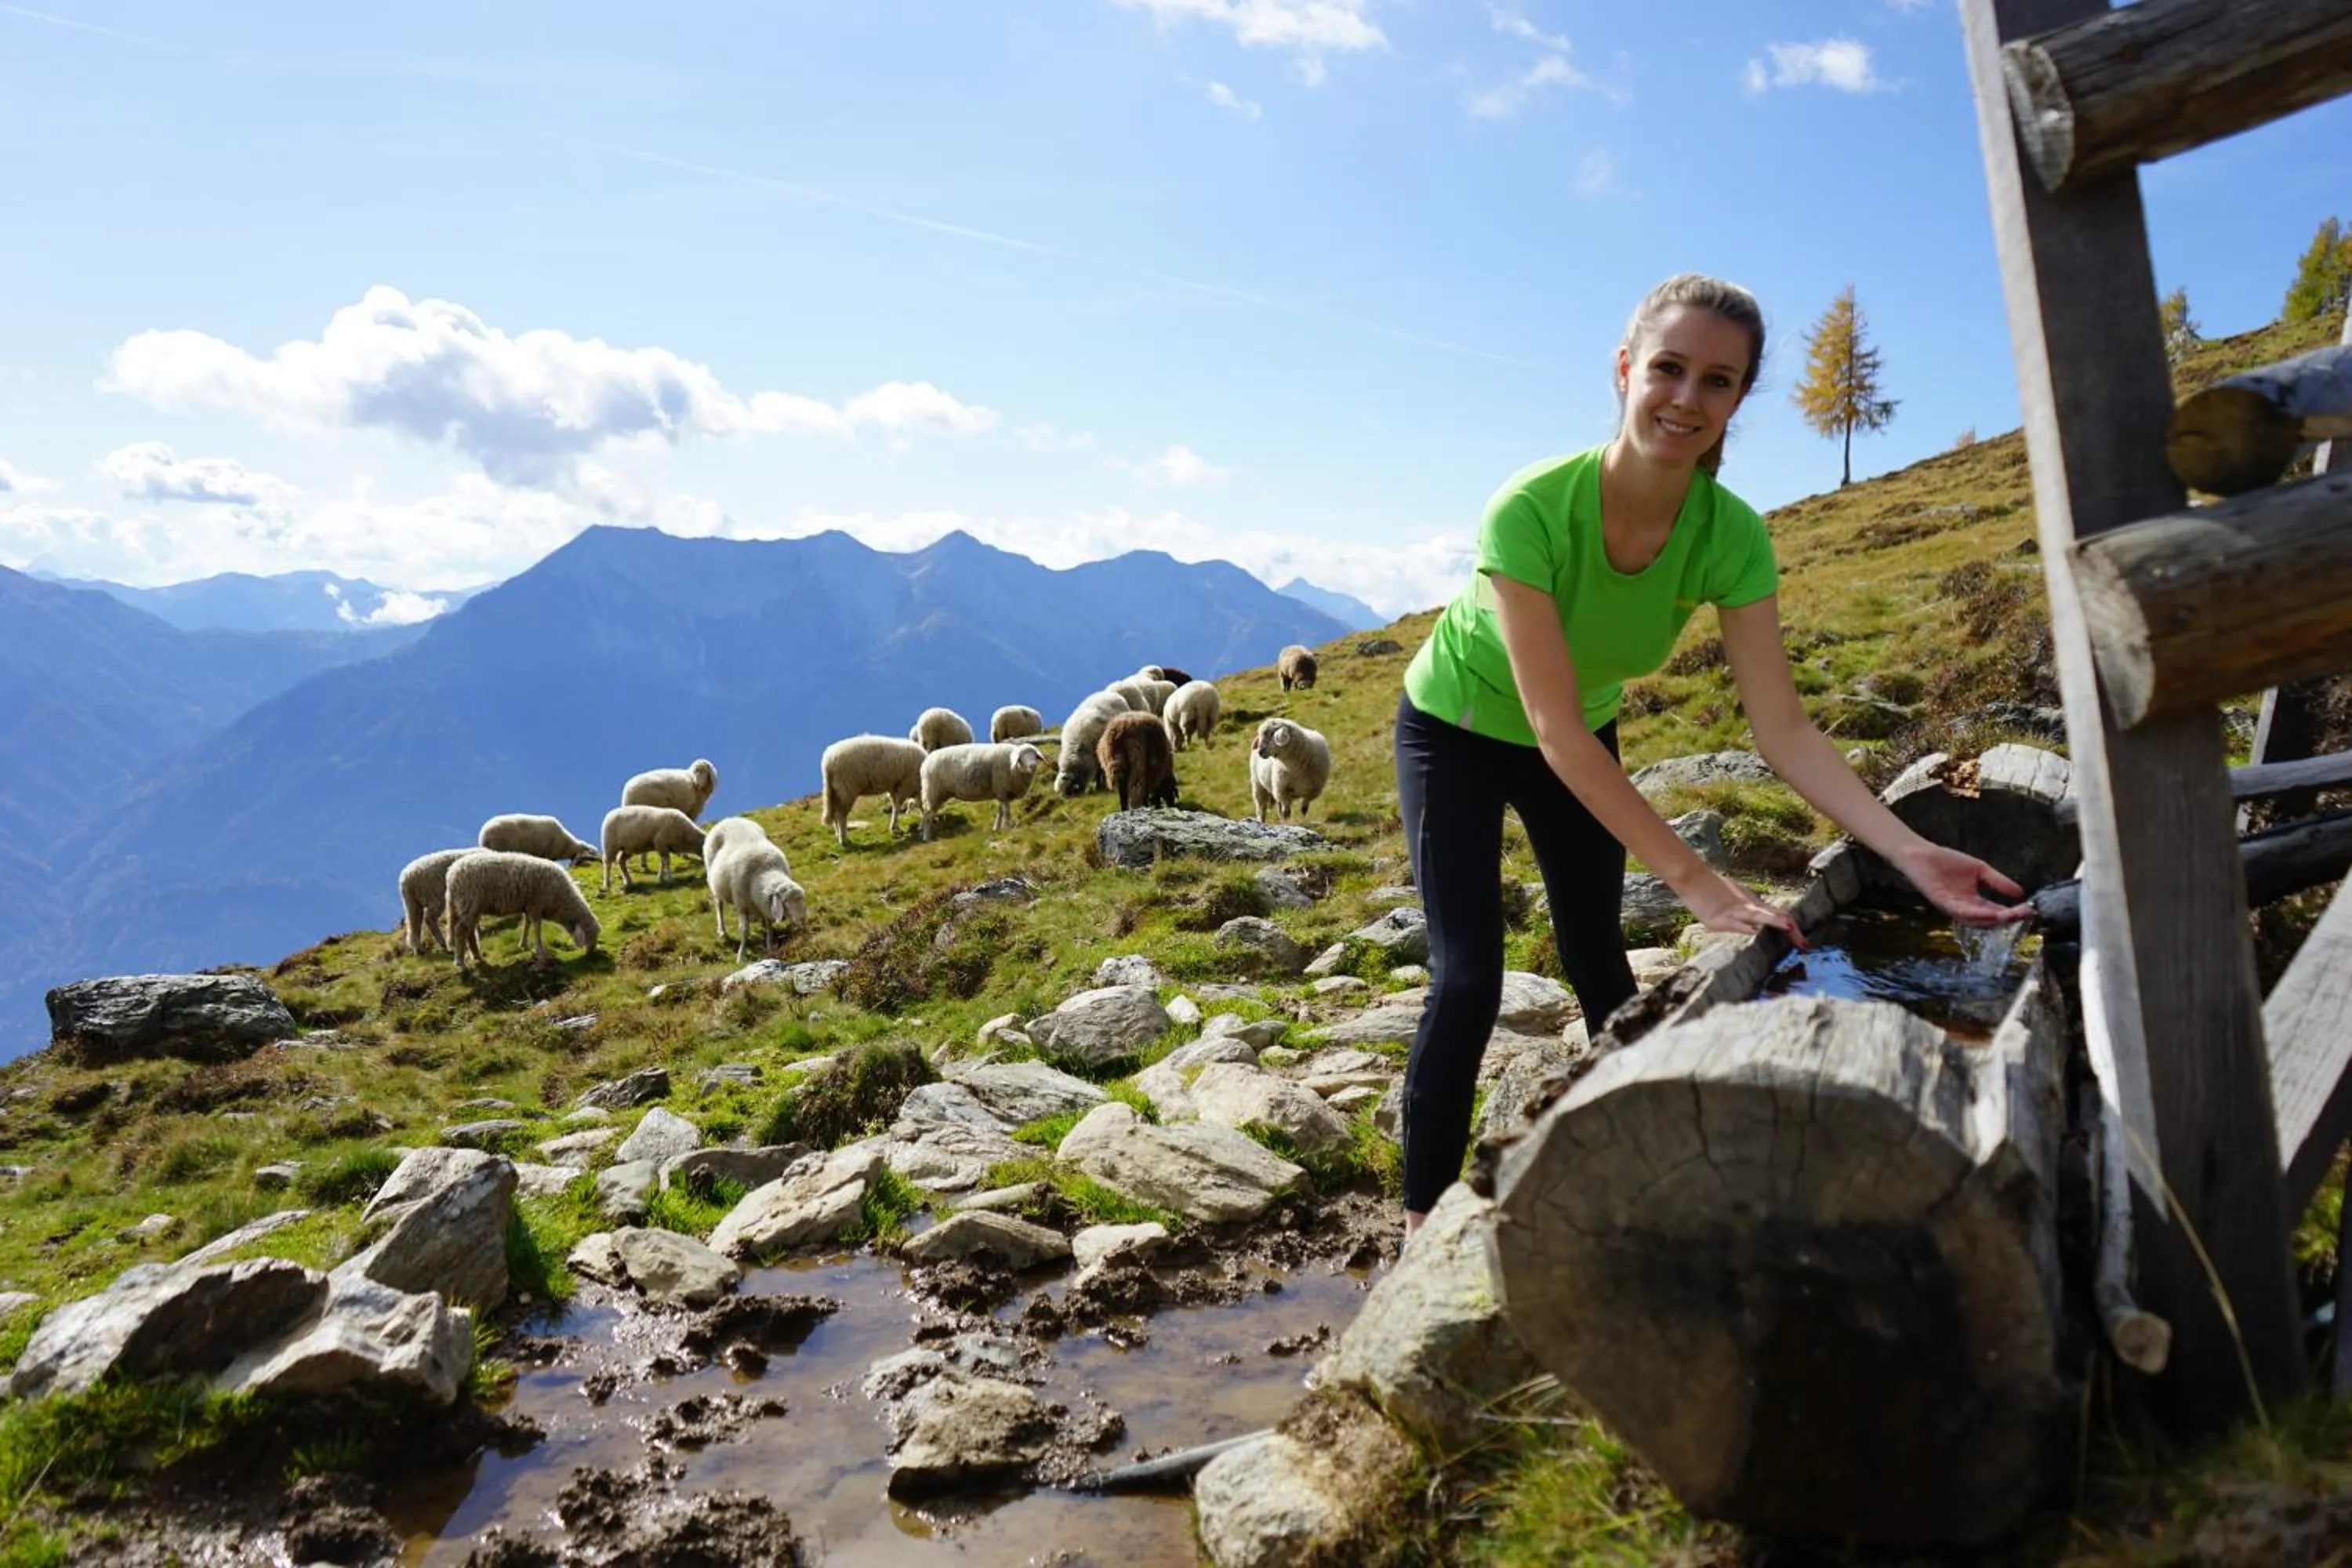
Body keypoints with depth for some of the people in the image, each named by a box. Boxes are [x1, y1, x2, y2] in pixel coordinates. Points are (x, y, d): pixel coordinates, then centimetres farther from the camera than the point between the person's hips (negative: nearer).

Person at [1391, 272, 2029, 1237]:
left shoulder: (1732, 536, -24)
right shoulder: (1531, 510, -37)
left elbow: (1783, 731, -24)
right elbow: (1555, 728, -38)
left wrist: (1909, 851, -38)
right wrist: (1694, 880, -40)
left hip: (1583, 745, 4)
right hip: (1455, 730, -4)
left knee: (1599, 967, 12)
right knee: (1469, 981, -13)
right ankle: (1421, 1219, 1)